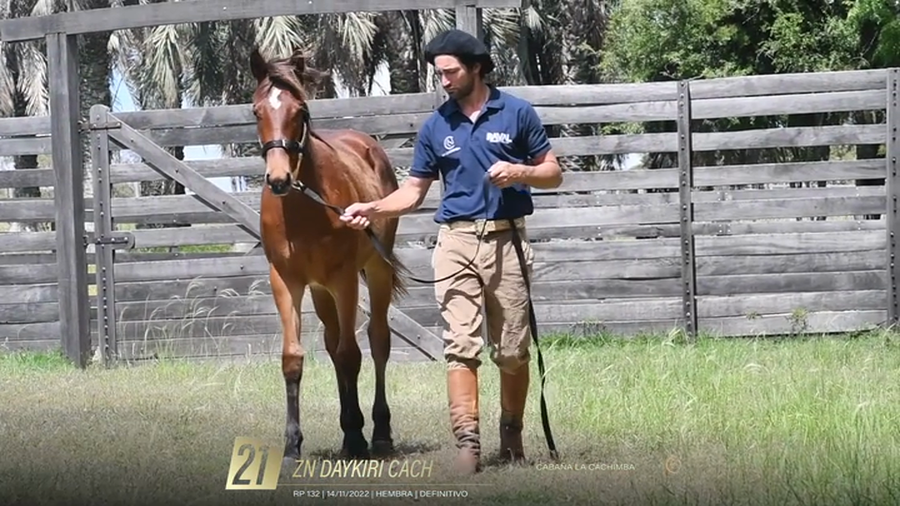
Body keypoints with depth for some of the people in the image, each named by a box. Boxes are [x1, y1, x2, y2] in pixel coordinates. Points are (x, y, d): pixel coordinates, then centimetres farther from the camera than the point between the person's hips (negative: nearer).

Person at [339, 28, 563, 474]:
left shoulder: (517, 113, 2)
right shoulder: (435, 127, 8)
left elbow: (553, 173, 7)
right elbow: (413, 192, 11)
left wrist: (520, 172, -13)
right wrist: (372, 209, -5)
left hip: (505, 241, -1)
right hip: (456, 242, 1)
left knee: (512, 350, 4)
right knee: (460, 345, -8)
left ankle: (512, 435, 19)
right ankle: (467, 442, -11)